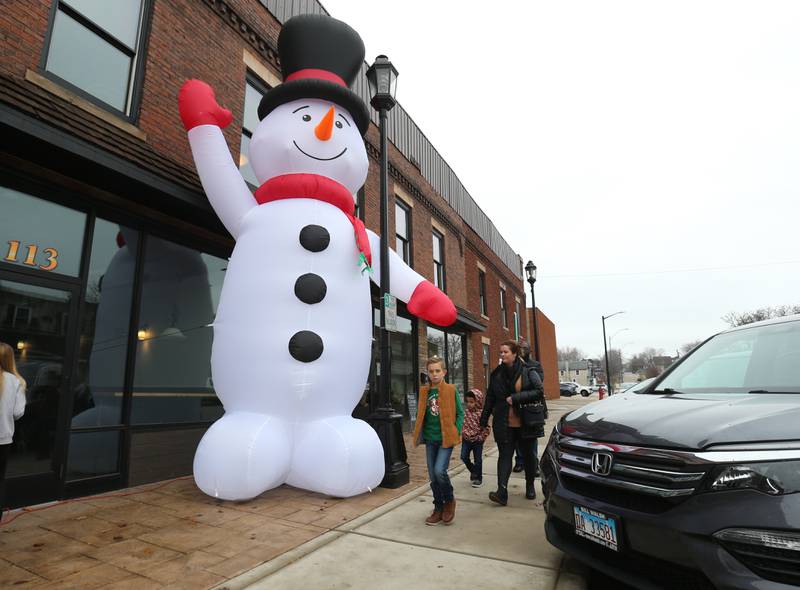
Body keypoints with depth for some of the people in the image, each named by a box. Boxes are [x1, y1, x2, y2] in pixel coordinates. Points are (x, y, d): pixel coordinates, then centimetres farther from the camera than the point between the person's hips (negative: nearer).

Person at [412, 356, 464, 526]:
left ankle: (449, 500, 13)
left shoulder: (451, 390, -6)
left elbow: (460, 413, -2)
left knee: (439, 471, -15)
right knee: (433, 476, 9)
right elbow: (420, 414, 13)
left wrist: (456, 433, -9)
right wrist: (420, 433, 5)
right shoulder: (424, 391, 5)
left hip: (446, 438, -4)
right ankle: (438, 508, 26)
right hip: (430, 439, 4)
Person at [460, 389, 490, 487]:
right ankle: (473, 471, 27)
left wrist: (481, 438, -13)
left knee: (478, 460, 7)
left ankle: (478, 478, 24)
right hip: (466, 439, 4)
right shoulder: (466, 412, -2)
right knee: (464, 457, 1)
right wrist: (463, 433, 2)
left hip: (477, 441, -4)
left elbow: (486, 428, -14)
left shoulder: (481, 414, -18)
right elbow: (462, 423, 11)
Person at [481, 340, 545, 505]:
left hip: (526, 423, -1)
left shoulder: (528, 372, -5)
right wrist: (484, 420, 10)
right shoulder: (496, 374, 5)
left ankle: (530, 486, 33)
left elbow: (539, 392, -12)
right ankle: (502, 491, -11)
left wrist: (516, 398, -19)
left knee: (528, 454, 14)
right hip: (504, 424, 2)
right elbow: (490, 398, 10)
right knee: (505, 455, -5)